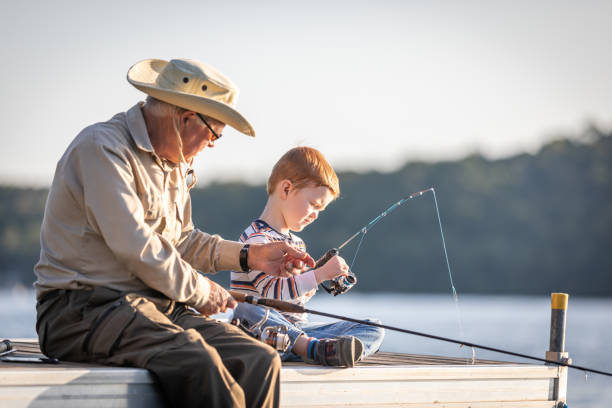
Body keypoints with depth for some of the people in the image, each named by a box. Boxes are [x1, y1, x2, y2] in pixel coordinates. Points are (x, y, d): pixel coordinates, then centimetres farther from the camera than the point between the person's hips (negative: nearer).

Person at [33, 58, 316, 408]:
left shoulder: (174, 164, 21)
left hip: (160, 304, 9)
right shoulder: (102, 147, -11)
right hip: (86, 306, -9)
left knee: (261, 361, -16)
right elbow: (134, 246, -18)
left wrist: (249, 256, 22)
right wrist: (201, 291, -7)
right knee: (197, 362, -36)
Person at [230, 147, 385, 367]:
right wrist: (319, 275, -24)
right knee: (246, 310, -41)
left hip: (297, 329, 8)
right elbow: (273, 291, -23)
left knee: (373, 330, -7)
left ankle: (325, 349, -40)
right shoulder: (256, 239, -10)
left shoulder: (297, 243, 20)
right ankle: (313, 346, -49)